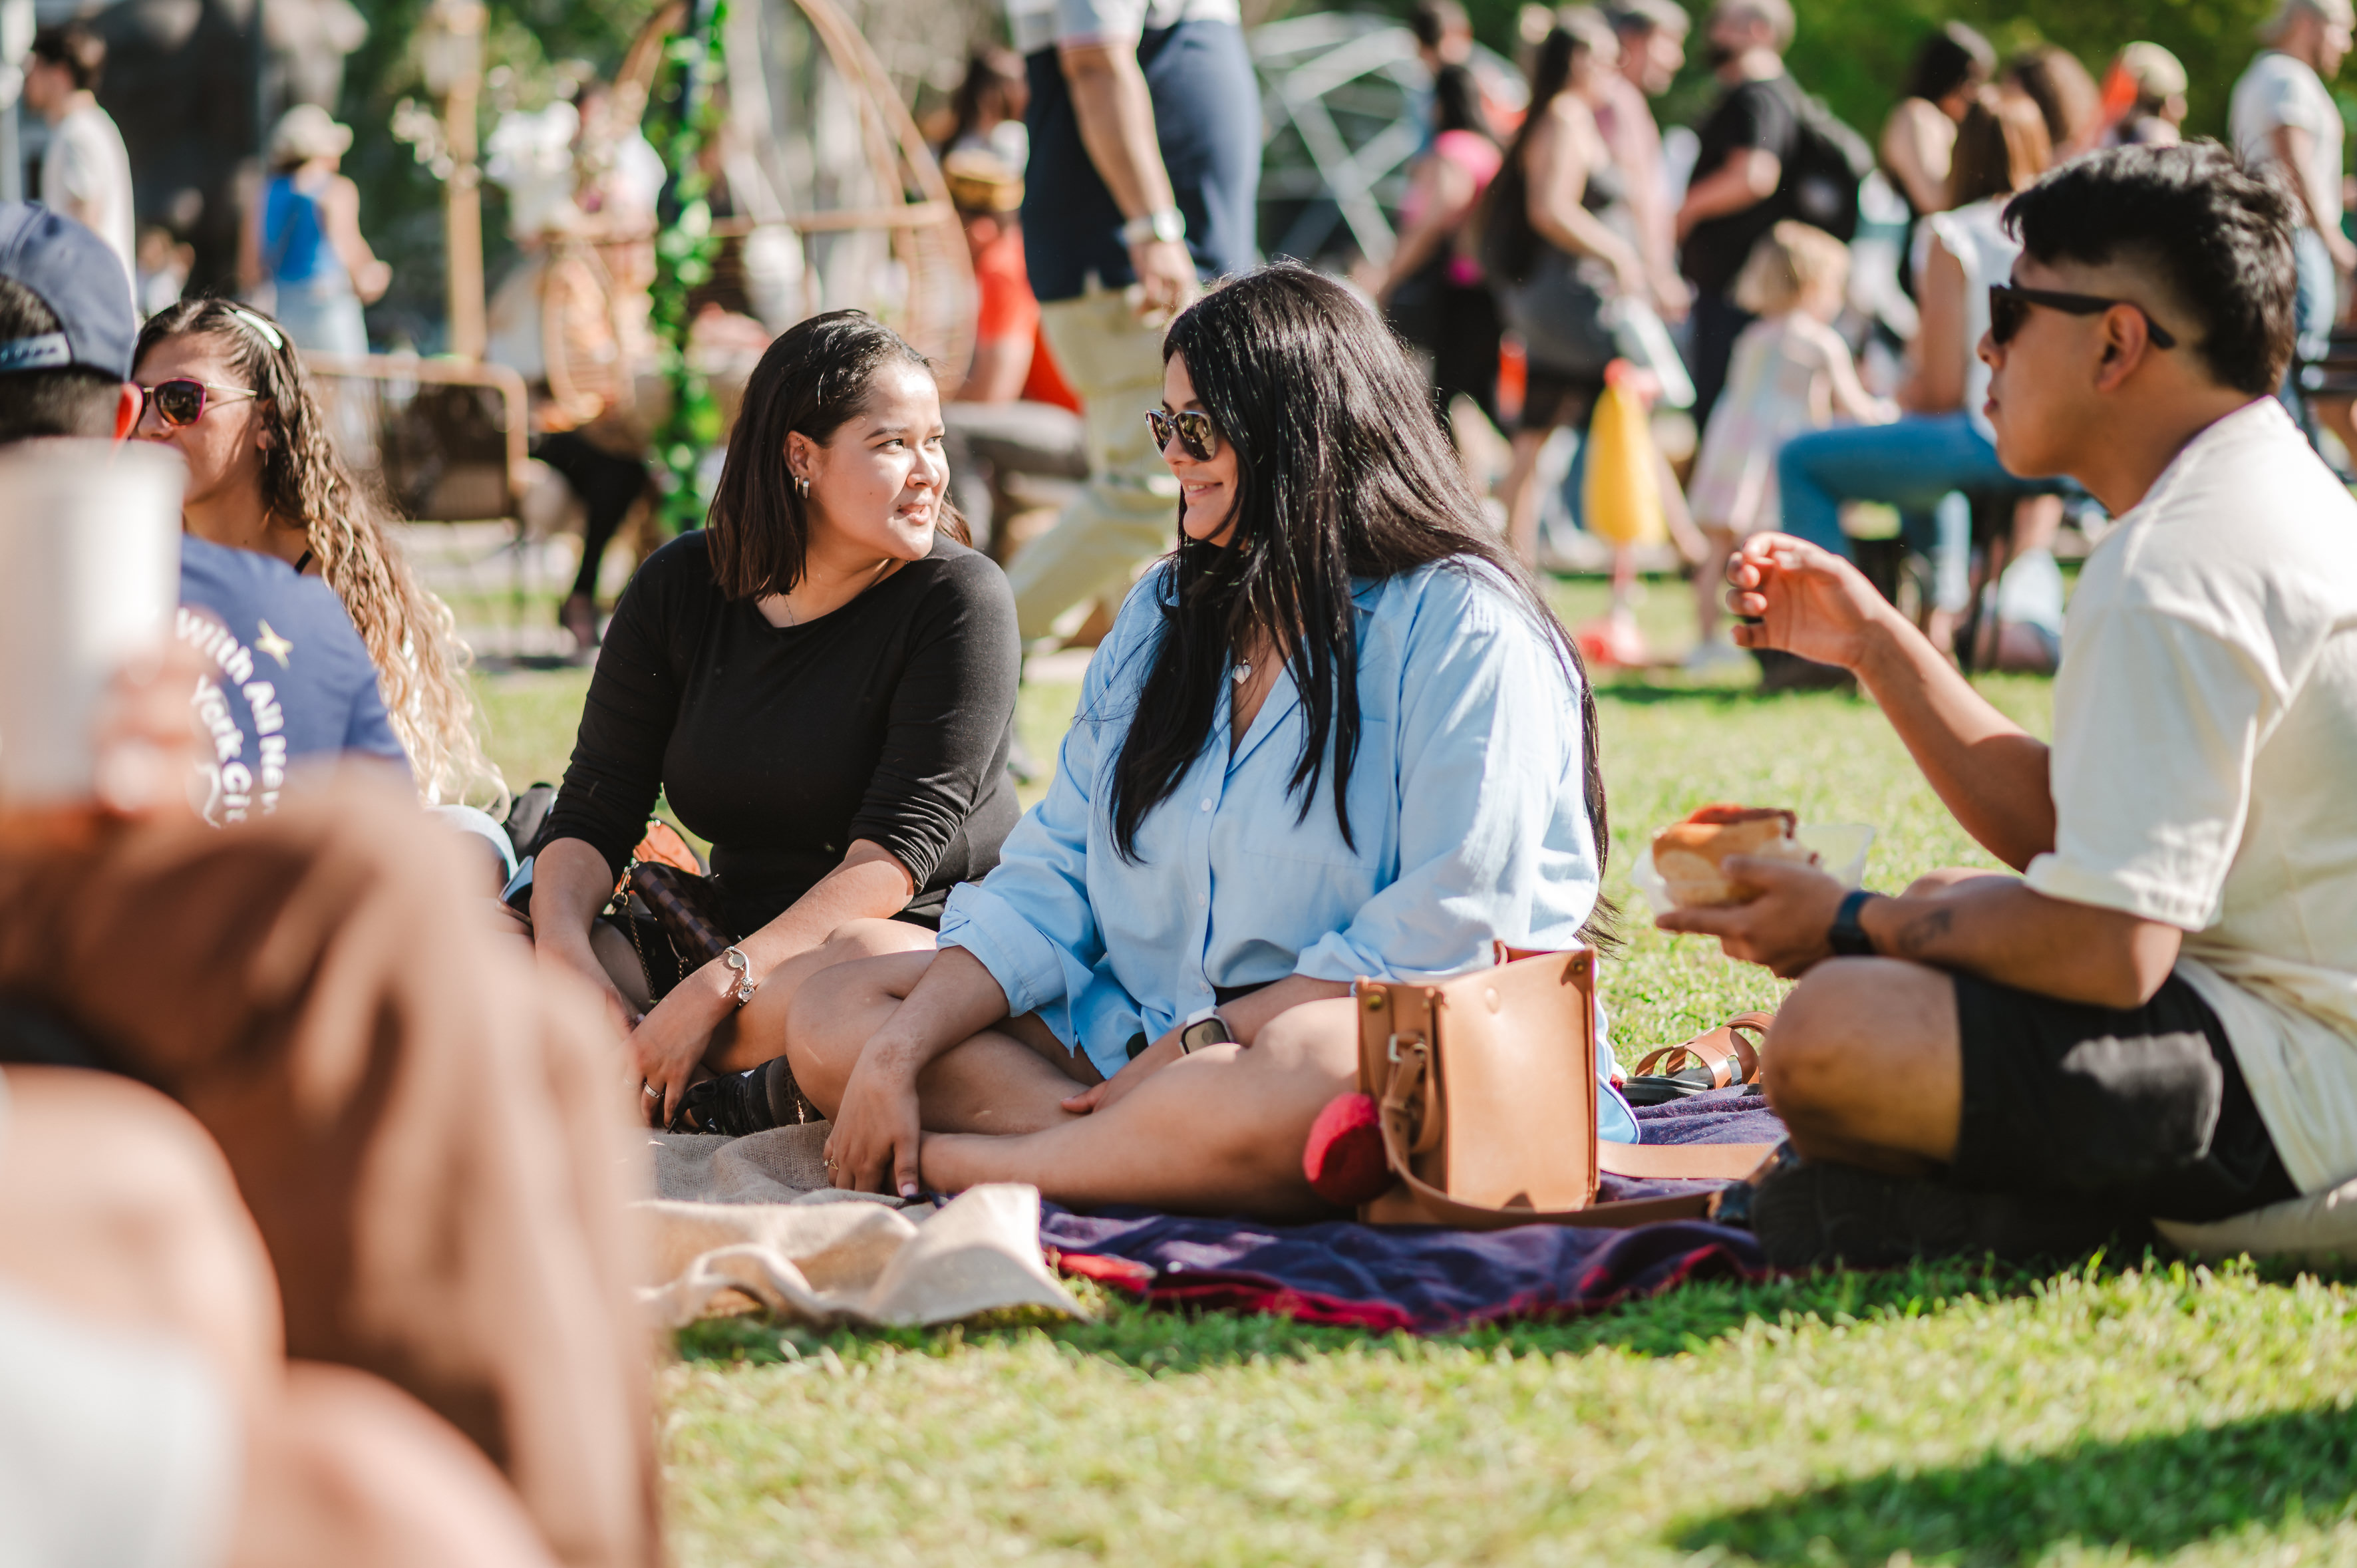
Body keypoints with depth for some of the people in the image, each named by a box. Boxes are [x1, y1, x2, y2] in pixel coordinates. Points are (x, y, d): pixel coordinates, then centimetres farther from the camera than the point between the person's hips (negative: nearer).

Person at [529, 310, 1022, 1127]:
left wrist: (718, 985, -28)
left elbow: (895, 852, -18)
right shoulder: (680, 587, 4)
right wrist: (564, 948, -22)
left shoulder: (958, 597, -9)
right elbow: (595, 809, 1)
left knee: (862, 964, -40)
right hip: (740, 935, 4)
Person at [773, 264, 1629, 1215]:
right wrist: (899, 1050, -5)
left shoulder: (1459, 627, -7)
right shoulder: (1161, 615, 17)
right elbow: (1052, 875, 10)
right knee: (833, 1018, -7)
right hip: (1138, 1030, 7)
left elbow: (1450, 931, -17)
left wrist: (1200, 1044, -18)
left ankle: (945, 1165, -26)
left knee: (1300, 1081, -43)